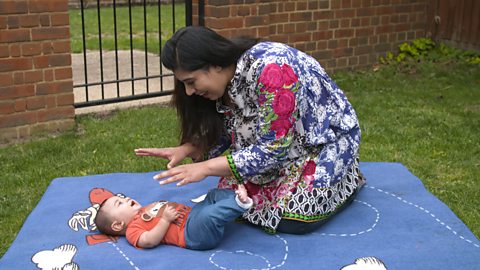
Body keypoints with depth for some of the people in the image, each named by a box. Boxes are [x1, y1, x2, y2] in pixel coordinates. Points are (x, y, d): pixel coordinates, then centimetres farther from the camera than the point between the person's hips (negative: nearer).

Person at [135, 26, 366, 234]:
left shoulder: (269, 69, -34)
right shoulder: (225, 79, -8)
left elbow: (273, 150, -32)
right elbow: (224, 138, 4)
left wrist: (206, 168, -32)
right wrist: (186, 150, -14)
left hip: (326, 139, -7)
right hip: (274, 147, 8)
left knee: (293, 220, -19)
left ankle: (345, 183, 9)